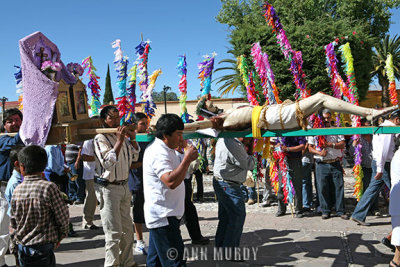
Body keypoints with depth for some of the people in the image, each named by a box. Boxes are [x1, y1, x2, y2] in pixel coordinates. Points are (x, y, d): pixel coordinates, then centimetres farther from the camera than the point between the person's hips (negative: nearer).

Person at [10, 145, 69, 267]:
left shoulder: (16, 190, -2)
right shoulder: (49, 187, -16)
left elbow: (13, 223, 6)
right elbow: (63, 217, -11)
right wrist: (60, 237, 5)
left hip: (22, 248, 5)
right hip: (43, 248, -5)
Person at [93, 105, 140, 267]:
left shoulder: (122, 136, 10)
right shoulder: (100, 138, -11)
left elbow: (134, 157, 17)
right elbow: (107, 163, -21)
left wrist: (132, 138, 5)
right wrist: (119, 141, -23)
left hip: (124, 186, 8)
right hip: (110, 188, -7)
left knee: (127, 228, 15)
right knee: (114, 232, -5)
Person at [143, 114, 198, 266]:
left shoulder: (164, 149, 15)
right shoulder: (159, 153, -20)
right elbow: (171, 182, -32)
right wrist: (187, 159, -29)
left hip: (160, 215, 11)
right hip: (163, 217, -11)